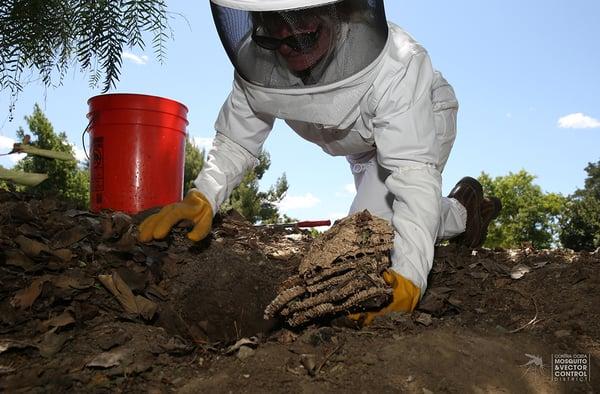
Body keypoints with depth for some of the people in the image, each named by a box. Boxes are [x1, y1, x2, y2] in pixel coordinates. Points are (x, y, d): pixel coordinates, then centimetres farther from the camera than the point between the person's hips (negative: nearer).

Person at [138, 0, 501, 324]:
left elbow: (414, 171, -48)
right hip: (366, 143, 6)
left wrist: (408, 275, -59)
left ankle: (463, 211, 5)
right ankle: (463, 213, 37)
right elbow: (236, 141, -22)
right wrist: (202, 198, -42)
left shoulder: (394, 64, -44)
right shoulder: (255, 60, -31)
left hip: (423, 122, -5)